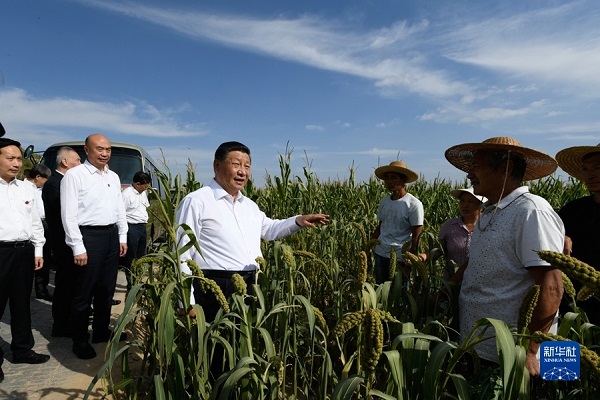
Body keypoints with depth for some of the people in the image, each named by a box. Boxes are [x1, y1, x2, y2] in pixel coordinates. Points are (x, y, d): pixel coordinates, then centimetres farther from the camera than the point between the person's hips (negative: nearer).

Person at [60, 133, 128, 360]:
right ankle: (80, 340, 21)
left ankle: (101, 331, 33)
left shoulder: (113, 177, 11)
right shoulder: (74, 175, -9)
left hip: (111, 235, 7)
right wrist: (78, 247, -16)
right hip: (88, 236, -6)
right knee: (84, 291, 5)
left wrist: (122, 237, 12)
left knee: (106, 288, 16)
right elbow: (69, 214, -13)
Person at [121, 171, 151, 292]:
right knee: (130, 258, 1)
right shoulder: (126, 194, -17)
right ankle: (131, 284, 11)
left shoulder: (143, 193, 10)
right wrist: (125, 230, -17)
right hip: (132, 228, -9)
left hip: (142, 227, 9)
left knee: (141, 256, 18)